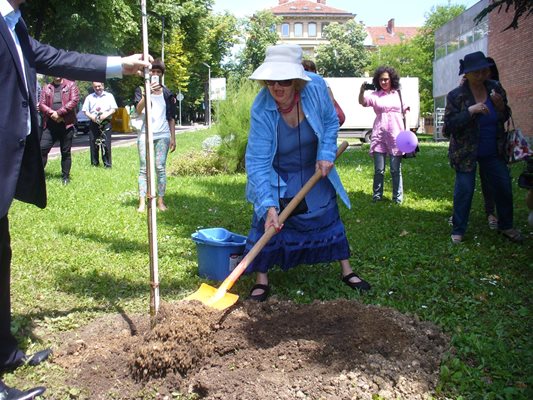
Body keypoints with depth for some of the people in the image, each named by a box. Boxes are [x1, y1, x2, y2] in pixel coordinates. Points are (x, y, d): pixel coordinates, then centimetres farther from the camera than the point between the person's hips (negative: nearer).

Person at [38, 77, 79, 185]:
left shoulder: (71, 85, 6)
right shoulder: (46, 88, 14)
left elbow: (74, 101, -8)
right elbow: (41, 104, 6)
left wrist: (59, 113, -14)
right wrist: (52, 113, -14)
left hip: (66, 124, -2)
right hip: (50, 124, 2)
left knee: (66, 152, 5)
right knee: (42, 148, -6)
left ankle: (65, 177, 14)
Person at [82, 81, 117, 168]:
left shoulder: (109, 96, 12)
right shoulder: (89, 97, 16)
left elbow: (114, 109, 6)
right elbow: (85, 110, 12)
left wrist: (106, 114, -12)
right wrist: (91, 116, -8)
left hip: (105, 122, -2)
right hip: (93, 123, 2)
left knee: (106, 144, -8)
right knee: (93, 144, 1)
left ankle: (107, 164, -4)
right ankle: (94, 163, 9)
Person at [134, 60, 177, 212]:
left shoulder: (167, 93, 11)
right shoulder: (141, 90, 6)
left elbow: (171, 118, 11)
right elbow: (138, 110, -11)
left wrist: (173, 138, 5)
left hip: (163, 135, 1)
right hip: (145, 135, -1)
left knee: (161, 168, 0)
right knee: (144, 169, -2)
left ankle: (161, 201, 3)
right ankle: (142, 202, -3)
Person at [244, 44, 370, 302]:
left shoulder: (315, 86, -25)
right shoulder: (261, 109, -32)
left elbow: (331, 122, -5)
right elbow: (257, 162, -33)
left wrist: (326, 154, -17)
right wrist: (268, 205, -41)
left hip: (315, 171, 3)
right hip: (277, 177, -2)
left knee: (329, 217, 10)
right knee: (266, 221, -9)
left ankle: (346, 271, 28)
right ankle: (261, 279, 9)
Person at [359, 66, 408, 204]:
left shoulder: (398, 94, 9)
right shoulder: (375, 95, 3)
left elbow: (403, 113, 19)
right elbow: (362, 102, -16)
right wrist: (362, 91, -36)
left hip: (396, 135, 1)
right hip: (379, 135, -1)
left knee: (396, 169, 4)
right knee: (379, 170, 3)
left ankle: (398, 197, 13)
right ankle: (377, 196, 14)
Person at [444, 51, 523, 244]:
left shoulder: (495, 88, 0)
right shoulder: (456, 95, -13)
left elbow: (505, 118, 9)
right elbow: (449, 125, -16)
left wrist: (501, 106, -14)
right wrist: (470, 111, -29)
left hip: (493, 152, 5)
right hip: (466, 153, -4)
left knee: (504, 188, 10)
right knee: (464, 191, 0)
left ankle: (506, 226, 29)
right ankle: (458, 231, 14)